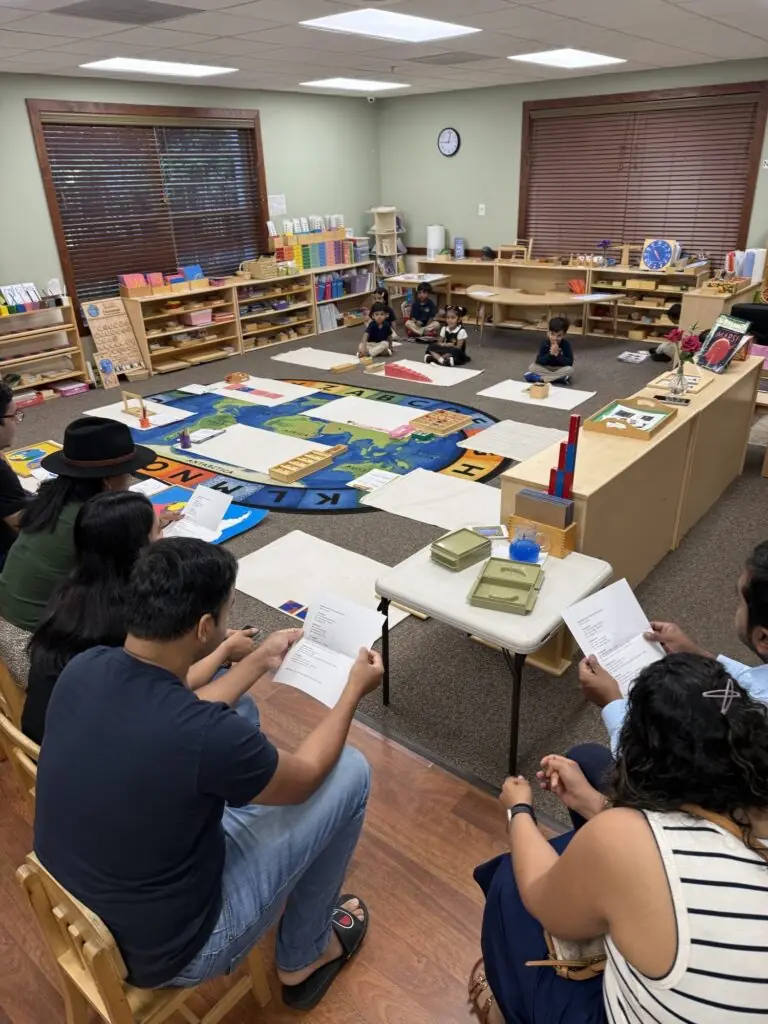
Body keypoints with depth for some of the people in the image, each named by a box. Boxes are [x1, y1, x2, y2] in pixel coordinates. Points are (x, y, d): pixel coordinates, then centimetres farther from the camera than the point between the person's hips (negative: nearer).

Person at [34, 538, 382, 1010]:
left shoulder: (83, 668, -15)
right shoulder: (208, 735, -36)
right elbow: (303, 779, -13)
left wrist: (258, 663, 12)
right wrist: (355, 690, 0)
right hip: (164, 951, -6)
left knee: (240, 707, 12)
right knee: (350, 771, 0)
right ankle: (303, 956, 22)